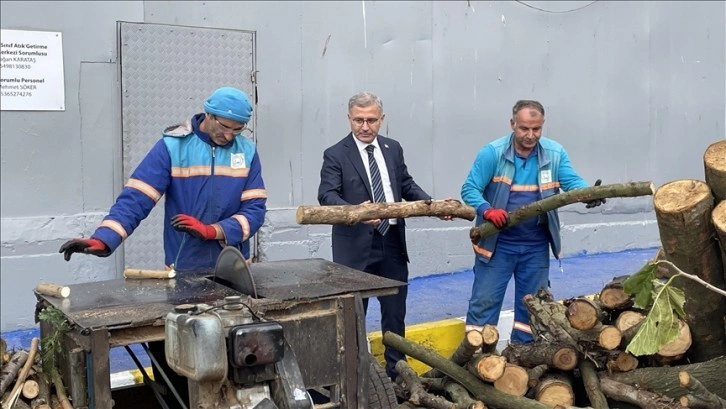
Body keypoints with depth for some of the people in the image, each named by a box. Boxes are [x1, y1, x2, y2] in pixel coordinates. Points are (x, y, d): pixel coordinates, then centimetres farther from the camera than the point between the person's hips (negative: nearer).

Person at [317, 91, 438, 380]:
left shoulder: (393, 149, 9)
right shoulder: (336, 155, -7)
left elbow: (406, 185, 14)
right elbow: (327, 196, -19)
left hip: (392, 243, 5)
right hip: (357, 246, -5)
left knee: (395, 313, 16)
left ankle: (397, 371, 32)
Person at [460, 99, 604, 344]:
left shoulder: (555, 154, -3)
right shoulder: (492, 153, -12)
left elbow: (572, 182, -10)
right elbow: (469, 189, -14)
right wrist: (487, 210, -33)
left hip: (536, 245, 3)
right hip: (497, 243, -3)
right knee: (484, 300, 0)